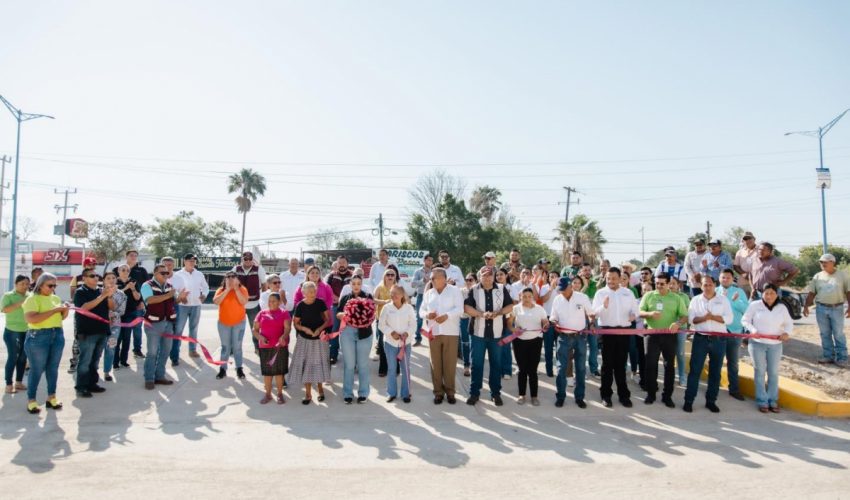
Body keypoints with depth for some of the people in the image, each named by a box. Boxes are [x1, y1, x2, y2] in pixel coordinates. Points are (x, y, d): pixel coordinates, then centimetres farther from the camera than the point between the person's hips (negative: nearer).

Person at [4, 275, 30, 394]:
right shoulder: (8, 295, -4)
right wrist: (20, 303, -29)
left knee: (23, 357, 9)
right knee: (12, 357, -5)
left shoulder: (30, 296, 6)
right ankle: (9, 384, 2)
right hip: (12, 331, -4)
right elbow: (5, 309, -21)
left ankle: (19, 382, 20)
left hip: (27, 331, 4)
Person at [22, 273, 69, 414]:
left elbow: (62, 317, 20)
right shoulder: (32, 299, -8)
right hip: (38, 336, -6)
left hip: (57, 335, 6)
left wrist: (65, 310, -2)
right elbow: (31, 319, -22)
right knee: (37, 369, -1)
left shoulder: (56, 298, 13)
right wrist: (54, 310, -21)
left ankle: (51, 397, 19)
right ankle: (31, 400, 8)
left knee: (53, 367, 10)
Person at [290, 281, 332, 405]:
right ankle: (308, 394, 13)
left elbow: (328, 319, -3)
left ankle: (320, 389, 28)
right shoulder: (300, 305, -9)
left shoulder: (320, 303, -8)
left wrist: (320, 328, -19)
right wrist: (304, 329, -20)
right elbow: (296, 323, -2)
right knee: (306, 365, 3)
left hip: (319, 338, 0)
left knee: (319, 363, 9)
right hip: (305, 339, 0)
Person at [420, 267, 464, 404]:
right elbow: (421, 310, 12)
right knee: (435, 363, 6)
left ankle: (450, 392, 12)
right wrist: (427, 314, -11)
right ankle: (438, 391, 16)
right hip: (433, 332, 4)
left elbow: (459, 309, -9)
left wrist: (447, 316, -24)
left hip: (450, 332, -4)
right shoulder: (428, 293, 13)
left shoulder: (455, 291, 0)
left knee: (449, 363, 0)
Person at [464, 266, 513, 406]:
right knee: (477, 364, 4)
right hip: (478, 332, -1)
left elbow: (510, 306, 4)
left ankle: (496, 393, 18)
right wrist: (481, 314, -22)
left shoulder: (502, 289, 3)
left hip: (496, 333, 1)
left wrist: (498, 313, -14)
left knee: (496, 363, 8)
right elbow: (466, 307, -8)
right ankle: (474, 392, 13)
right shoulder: (474, 290, 0)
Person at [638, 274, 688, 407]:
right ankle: (651, 394, 14)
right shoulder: (648, 296, 4)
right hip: (652, 334, 0)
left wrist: (678, 323, -21)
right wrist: (650, 314, -22)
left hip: (670, 335, 1)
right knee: (650, 364, 1)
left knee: (670, 365, 6)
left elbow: (685, 316, 0)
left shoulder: (676, 298, 4)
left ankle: (667, 396, 16)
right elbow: (640, 312, 0)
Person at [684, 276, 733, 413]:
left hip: (718, 340, 1)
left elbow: (729, 318, -6)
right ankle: (689, 400, 3)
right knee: (695, 370, -1)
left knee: (715, 371, 7)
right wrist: (704, 318, -20)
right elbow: (691, 319, -4)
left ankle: (711, 401, 18)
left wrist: (712, 316, -17)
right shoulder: (695, 300, 6)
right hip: (701, 339, 0)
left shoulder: (723, 300, 4)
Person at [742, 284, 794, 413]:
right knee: (760, 372, 3)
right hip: (757, 344, -3)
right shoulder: (754, 305, -5)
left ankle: (773, 401, 18)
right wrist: (753, 329, -19)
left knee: (774, 373, 7)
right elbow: (745, 320, -1)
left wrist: (787, 332, -10)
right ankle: (762, 401, 11)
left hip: (775, 345, 3)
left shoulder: (782, 308, 4)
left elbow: (789, 323, 11)